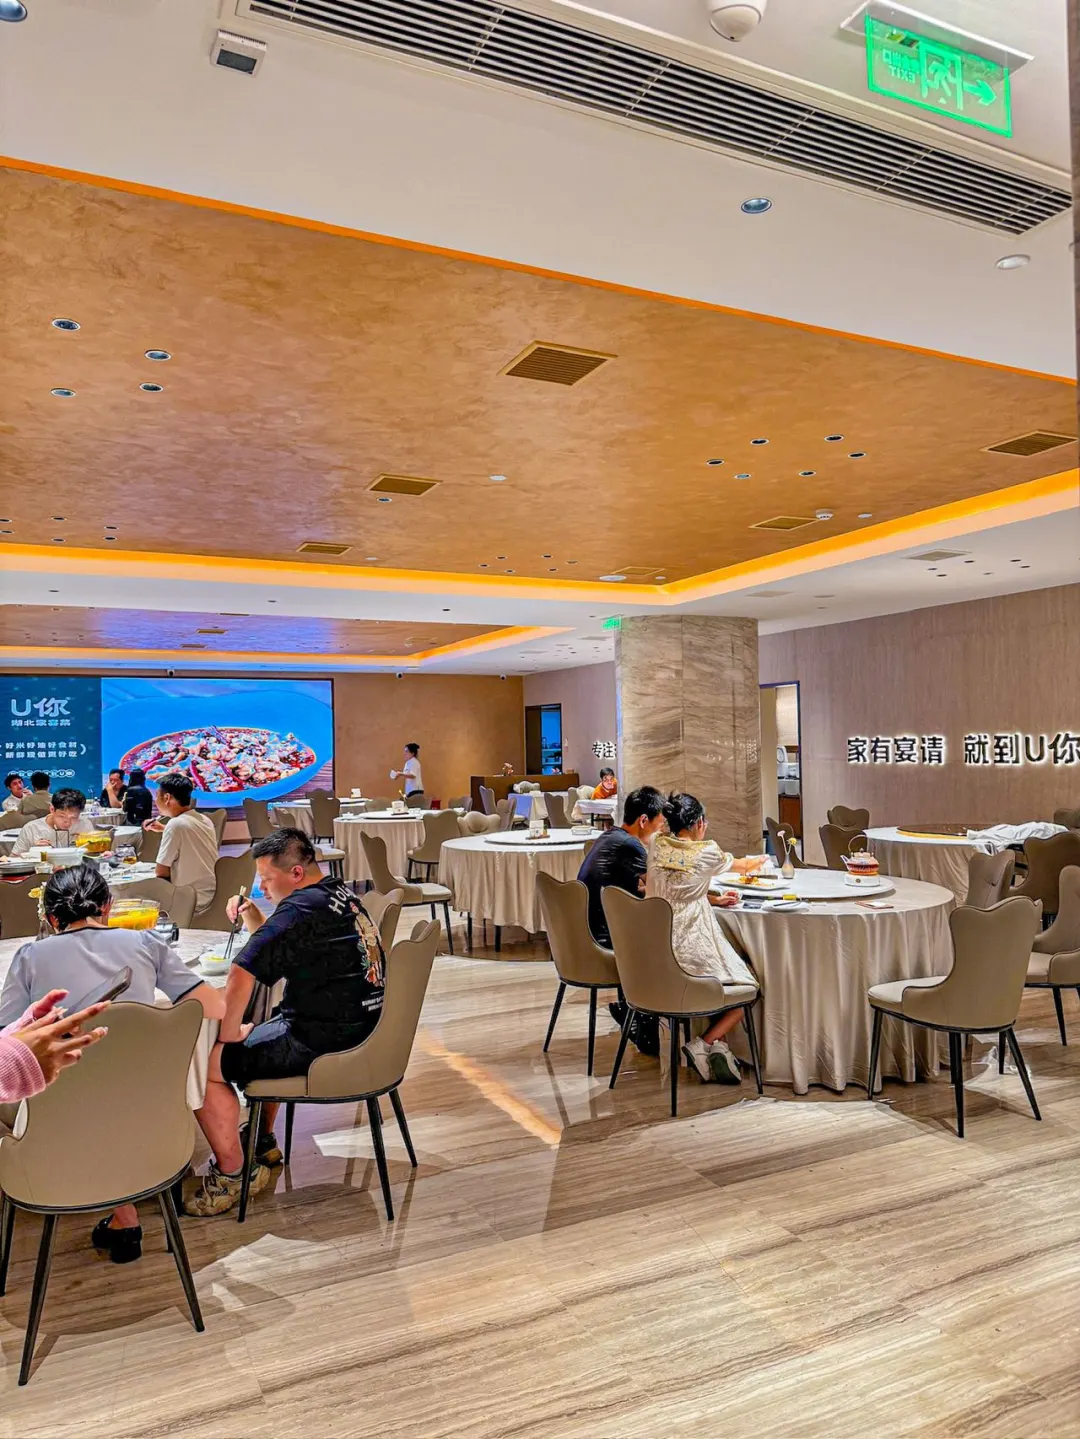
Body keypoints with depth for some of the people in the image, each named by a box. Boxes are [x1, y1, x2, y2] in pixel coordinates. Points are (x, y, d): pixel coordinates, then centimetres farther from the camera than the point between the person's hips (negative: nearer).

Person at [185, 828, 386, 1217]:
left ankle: (232, 1176, 6)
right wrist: (252, 917, 8)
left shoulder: (300, 910, -19)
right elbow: (275, 951, 25)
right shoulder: (341, 894, 12)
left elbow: (242, 973, -26)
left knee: (205, 1064, -6)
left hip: (322, 1040, -11)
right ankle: (262, 1145, 42)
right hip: (358, 1027, 11)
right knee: (252, 1037, 32)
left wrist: (228, 1034, -12)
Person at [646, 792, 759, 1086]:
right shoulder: (706, 852, -6)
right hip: (691, 949, -6)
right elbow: (739, 865, 16)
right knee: (749, 984, 12)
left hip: (656, 949, 6)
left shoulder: (658, 846, 5)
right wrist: (758, 861, 38)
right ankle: (704, 1044, 0)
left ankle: (717, 1044, 11)